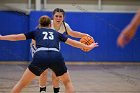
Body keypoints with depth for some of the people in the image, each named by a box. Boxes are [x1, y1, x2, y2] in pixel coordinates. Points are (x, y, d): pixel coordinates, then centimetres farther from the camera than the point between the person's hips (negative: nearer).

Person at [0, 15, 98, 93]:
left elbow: (16, 37, 34)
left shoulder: (36, 32, 31)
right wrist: (88, 47, 53)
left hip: (40, 56, -1)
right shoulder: (56, 33, 34)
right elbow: (72, 42, 40)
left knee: (22, 83, 14)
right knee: (67, 82, 26)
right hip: (56, 57, 1)